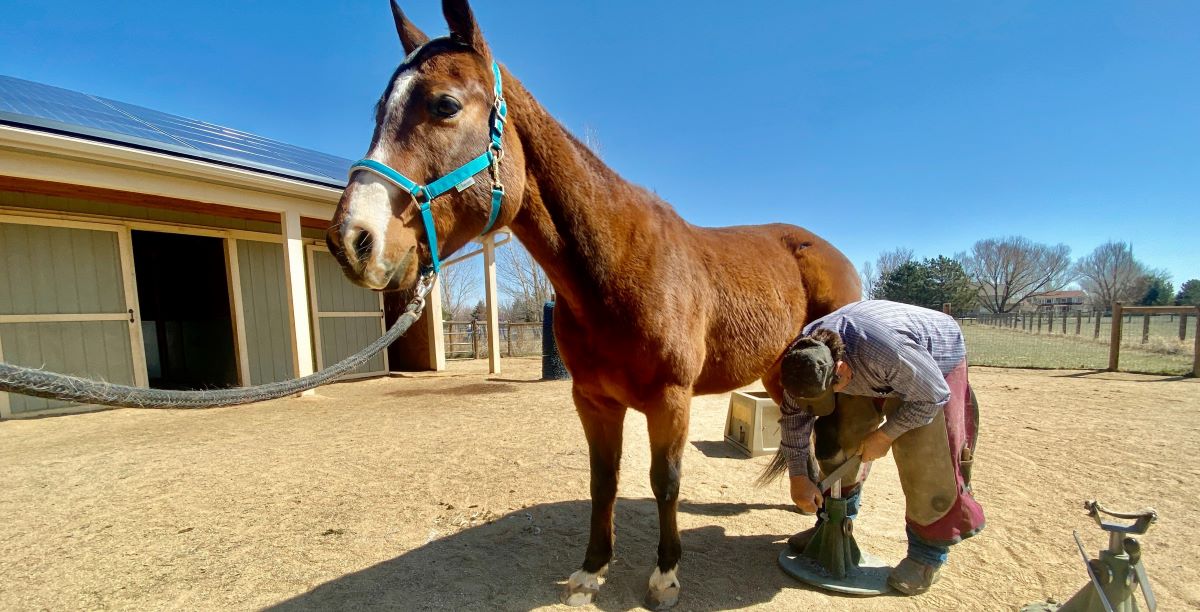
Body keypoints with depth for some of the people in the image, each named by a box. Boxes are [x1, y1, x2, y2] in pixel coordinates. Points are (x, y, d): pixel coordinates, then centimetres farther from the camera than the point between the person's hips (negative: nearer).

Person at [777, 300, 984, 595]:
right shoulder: (804, 355, -27)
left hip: (935, 359, -4)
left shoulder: (886, 350, -45)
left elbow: (932, 397, -26)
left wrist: (885, 435, -21)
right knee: (840, 438, -1)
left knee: (923, 457, -13)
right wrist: (798, 477, -11)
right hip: (870, 373, 5)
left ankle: (928, 552, 7)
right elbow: (793, 414, -14)